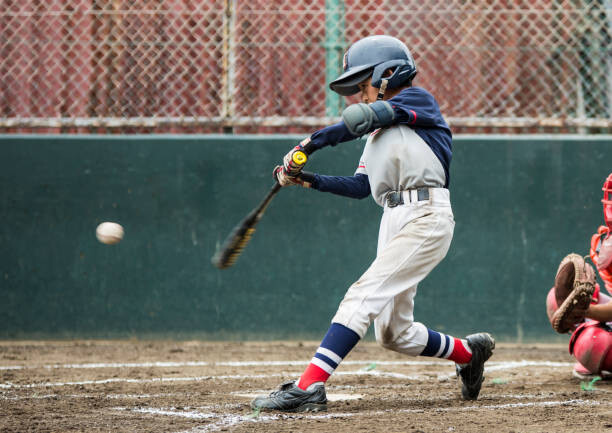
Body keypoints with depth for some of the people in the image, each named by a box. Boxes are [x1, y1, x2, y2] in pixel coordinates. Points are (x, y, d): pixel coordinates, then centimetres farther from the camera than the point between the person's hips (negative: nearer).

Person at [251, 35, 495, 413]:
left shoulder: (418, 100, -1)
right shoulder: (380, 129, 24)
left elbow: (363, 117, -17)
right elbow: (360, 186, 17)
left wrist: (309, 144, -17)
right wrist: (309, 180, 5)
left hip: (426, 218, -9)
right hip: (394, 222, 9)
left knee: (363, 296, -20)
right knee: (393, 333, 9)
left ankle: (308, 388, -28)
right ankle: (469, 352, 32)